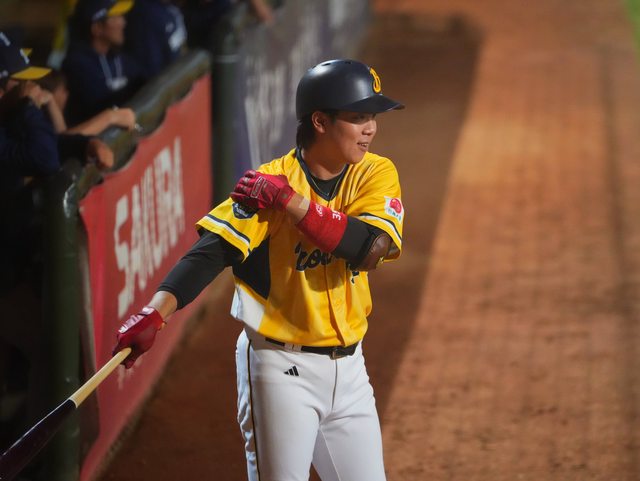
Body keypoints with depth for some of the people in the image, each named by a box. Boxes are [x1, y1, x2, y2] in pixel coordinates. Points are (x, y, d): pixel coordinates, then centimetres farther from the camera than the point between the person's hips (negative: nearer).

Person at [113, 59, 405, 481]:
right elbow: (210, 253, -21)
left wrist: (290, 201, -24)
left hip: (347, 367, 5)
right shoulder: (270, 183, -12)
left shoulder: (376, 174, -1)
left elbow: (369, 249, -18)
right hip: (281, 367, -5)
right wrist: (156, 312, -36)